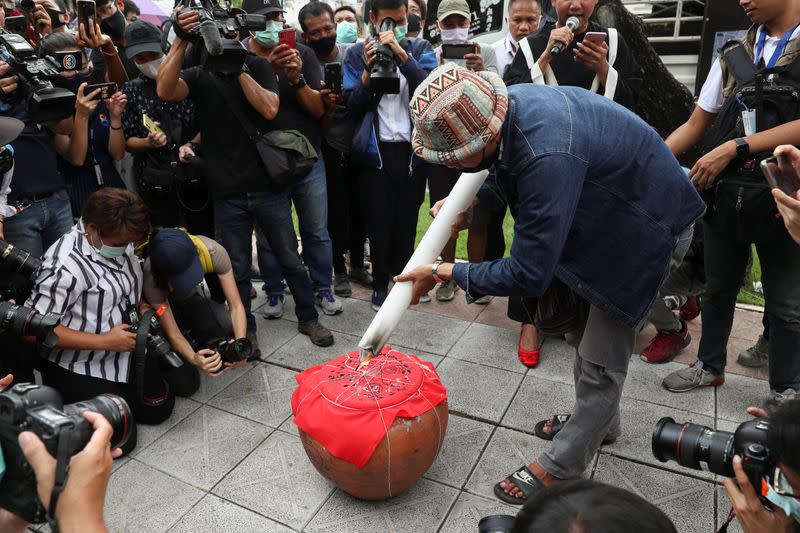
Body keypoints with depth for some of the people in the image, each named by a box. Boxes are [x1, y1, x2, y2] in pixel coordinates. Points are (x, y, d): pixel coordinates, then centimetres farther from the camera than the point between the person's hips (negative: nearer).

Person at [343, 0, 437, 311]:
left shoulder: (420, 49, 5)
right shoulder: (357, 54, 3)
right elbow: (353, 106, -3)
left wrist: (402, 55, -21)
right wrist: (368, 71, -18)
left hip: (412, 148, 1)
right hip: (376, 150, -1)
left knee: (407, 218, 10)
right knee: (379, 220, 6)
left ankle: (404, 275, 30)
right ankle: (380, 283, 21)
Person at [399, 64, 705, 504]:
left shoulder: (548, 158, -43)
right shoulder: (509, 102, -16)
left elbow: (527, 275, -35)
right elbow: (509, 170, 9)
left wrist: (445, 273, -24)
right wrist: (470, 202, -2)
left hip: (647, 228, -9)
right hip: (610, 209, 9)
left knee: (600, 358, 0)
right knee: (584, 331, 21)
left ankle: (560, 468, 18)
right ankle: (597, 420, 44)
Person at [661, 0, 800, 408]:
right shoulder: (731, 57, 9)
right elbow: (696, 125, 9)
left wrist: (733, 148, -19)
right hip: (724, 195, 4)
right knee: (718, 288, 16)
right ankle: (710, 366, 34)